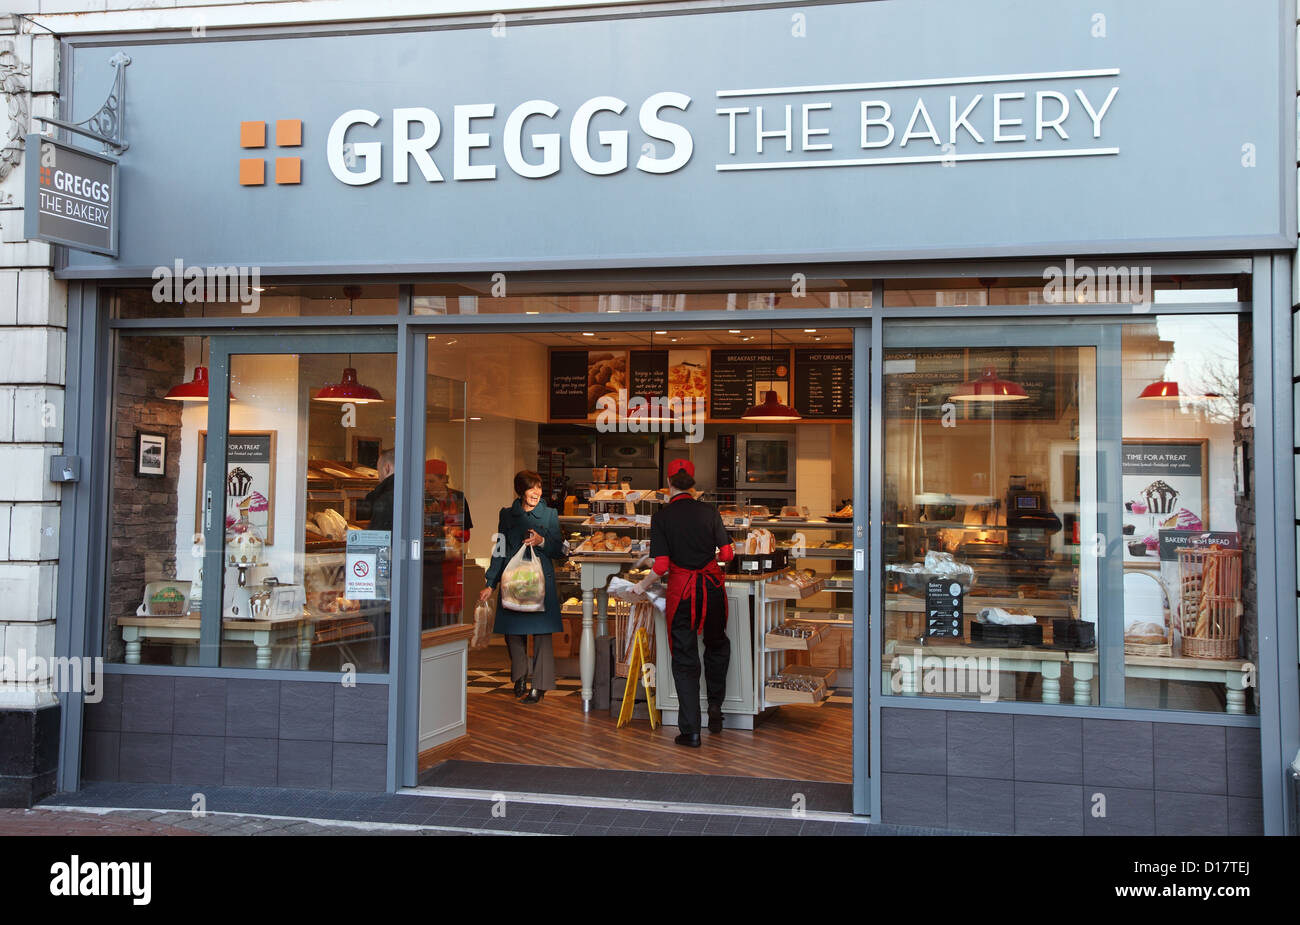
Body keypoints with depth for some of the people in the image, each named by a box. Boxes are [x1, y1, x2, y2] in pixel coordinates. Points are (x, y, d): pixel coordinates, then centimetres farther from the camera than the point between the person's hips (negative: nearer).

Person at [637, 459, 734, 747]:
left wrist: (641, 585, 5)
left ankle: (690, 731, 8)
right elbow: (727, 554, -2)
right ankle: (715, 707, 26)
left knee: (684, 658, 7)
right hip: (712, 584, 2)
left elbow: (661, 565, -12)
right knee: (717, 644, 27)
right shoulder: (709, 511, -3)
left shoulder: (661, 517, -8)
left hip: (681, 588, -2)